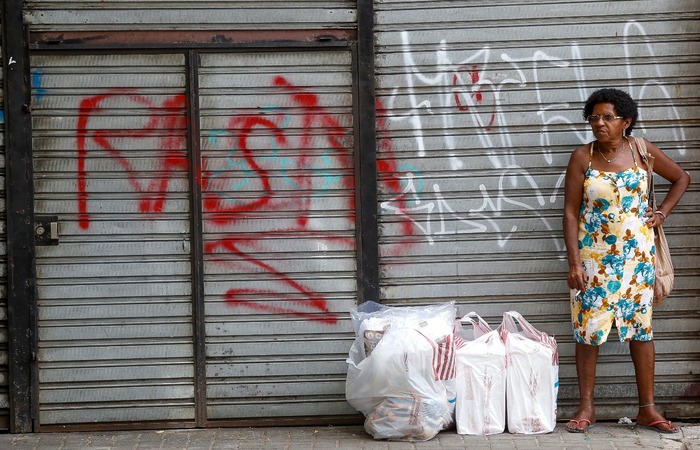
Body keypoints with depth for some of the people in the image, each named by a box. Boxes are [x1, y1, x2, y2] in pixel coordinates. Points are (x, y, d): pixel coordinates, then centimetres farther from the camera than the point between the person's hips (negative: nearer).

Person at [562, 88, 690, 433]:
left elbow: (682, 178, 13)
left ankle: (647, 409, 13)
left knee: (641, 327, 6)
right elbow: (570, 212, -7)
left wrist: (663, 212, 2)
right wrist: (574, 262, -12)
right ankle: (586, 407, 12)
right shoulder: (582, 157, -6)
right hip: (593, 255, -1)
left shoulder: (640, 150, -2)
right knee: (587, 329, 1)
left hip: (636, 254, 1)